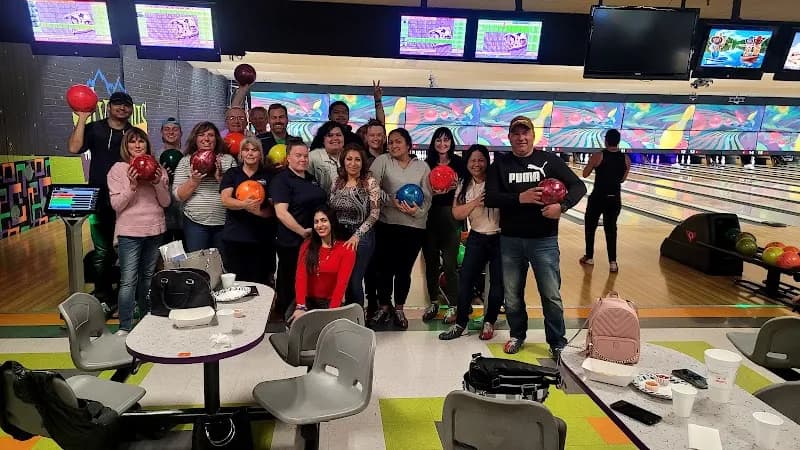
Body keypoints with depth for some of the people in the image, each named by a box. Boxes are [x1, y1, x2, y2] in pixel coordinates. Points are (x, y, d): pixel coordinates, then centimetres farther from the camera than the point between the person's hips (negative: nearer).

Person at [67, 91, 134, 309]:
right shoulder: (94, 129, 5)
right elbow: (74, 148, -11)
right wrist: (82, 118, -10)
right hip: (101, 201, -1)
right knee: (102, 253, 3)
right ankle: (103, 297, 16)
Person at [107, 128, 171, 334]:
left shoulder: (157, 168, 7)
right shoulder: (118, 169, -2)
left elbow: (166, 202, 4)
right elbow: (116, 205, -7)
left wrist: (157, 183, -13)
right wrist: (132, 186, -21)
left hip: (155, 230, 4)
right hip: (130, 232, -3)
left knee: (148, 277, 15)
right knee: (128, 281, -7)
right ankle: (124, 328, -1)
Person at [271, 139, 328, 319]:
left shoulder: (312, 178, 13)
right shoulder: (281, 180, -9)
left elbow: (321, 204, 25)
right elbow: (281, 212, -18)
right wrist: (303, 232, -21)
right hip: (292, 243, -7)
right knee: (289, 287, 5)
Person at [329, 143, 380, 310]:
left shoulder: (370, 182, -6)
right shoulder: (337, 182, 8)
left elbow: (375, 213, -11)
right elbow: (329, 210, 14)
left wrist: (357, 235, -19)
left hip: (361, 238, -4)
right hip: (338, 236, 5)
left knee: (354, 282, -2)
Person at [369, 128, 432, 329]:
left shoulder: (422, 167, 7)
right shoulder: (382, 161, 3)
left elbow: (427, 197, 4)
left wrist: (418, 210, -15)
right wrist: (391, 200, -16)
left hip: (414, 226, 1)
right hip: (386, 224, 0)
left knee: (404, 269, 7)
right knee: (384, 267, 4)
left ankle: (399, 309, 24)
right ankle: (384, 307, 23)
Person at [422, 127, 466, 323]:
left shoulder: (459, 163, 3)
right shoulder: (427, 164, 7)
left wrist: (456, 186, -16)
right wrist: (433, 192, -13)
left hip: (451, 217, -2)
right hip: (430, 217, 3)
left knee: (450, 263, -4)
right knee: (431, 262, 9)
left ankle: (453, 306, 7)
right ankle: (433, 303, 23)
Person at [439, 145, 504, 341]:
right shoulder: (464, 186, 3)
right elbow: (457, 214, -5)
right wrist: (475, 202, -18)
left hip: (499, 238, -3)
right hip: (476, 239, 3)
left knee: (498, 284, 6)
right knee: (465, 281, 4)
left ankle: (489, 322, 27)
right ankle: (460, 324, 19)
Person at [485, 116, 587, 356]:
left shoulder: (549, 160, -1)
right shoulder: (500, 163, 1)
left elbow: (578, 186, -2)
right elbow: (490, 198, -8)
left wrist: (562, 206, -20)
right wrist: (520, 198, -21)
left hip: (544, 240, -1)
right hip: (510, 240, 2)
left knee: (551, 296, 5)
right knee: (512, 296, 14)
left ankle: (558, 342, 22)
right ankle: (517, 335, 35)